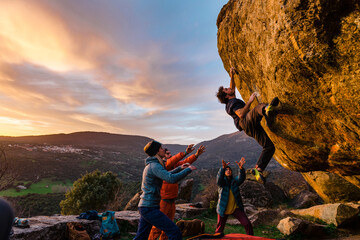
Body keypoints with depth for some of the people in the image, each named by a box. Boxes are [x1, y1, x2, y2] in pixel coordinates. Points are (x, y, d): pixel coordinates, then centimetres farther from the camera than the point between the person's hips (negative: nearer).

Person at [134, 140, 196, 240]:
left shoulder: (150, 165, 12)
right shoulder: (154, 166, -18)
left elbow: (166, 176, 28)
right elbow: (172, 179, -31)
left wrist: (180, 168, 20)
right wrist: (188, 169, -17)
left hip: (145, 207, 10)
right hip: (150, 209, -10)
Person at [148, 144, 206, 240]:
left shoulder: (174, 165, 7)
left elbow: (185, 162, 0)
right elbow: (171, 161, -32)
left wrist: (196, 154, -14)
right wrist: (185, 152, -43)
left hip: (171, 202, 8)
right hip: (163, 201, -8)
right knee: (157, 228, -1)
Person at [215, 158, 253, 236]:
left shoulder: (235, 181, -5)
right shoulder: (222, 181, -11)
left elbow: (241, 178, -27)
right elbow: (219, 178, -35)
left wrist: (241, 168, -48)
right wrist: (223, 168, -54)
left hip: (235, 208, 2)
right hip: (223, 209, -1)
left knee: (247, 223, -6)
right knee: (220, 228, 9)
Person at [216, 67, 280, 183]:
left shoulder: (231, 101, 31)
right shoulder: (233, 102, 0)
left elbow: (233, 88, 46)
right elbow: (241, 114, -18)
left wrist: (231, 76, 37)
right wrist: (250, 101, -18)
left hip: (252, 129, 9)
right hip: (247, 122, -9)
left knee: (269, 147, 0)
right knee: (259, 107, -37)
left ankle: (258, 169, -10)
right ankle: (267, 109, -75)